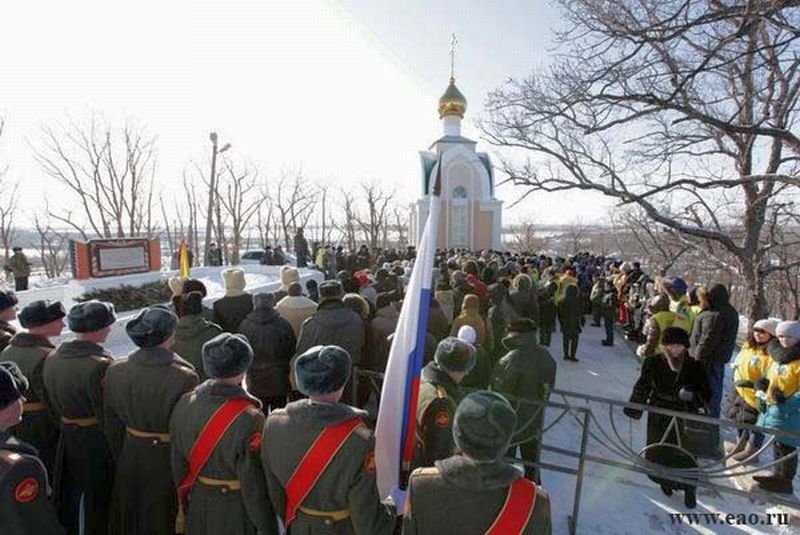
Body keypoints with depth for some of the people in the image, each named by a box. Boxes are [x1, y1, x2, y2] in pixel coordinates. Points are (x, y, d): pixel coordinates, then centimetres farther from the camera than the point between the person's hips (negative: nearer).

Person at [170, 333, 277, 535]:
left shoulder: (184, 404, -12)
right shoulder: (250, 420, -30)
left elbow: (178, 465, 1)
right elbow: (254, 485, -22)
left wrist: (183, 507, 17)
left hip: (197, 509, 5)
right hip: (236, 517, -5)